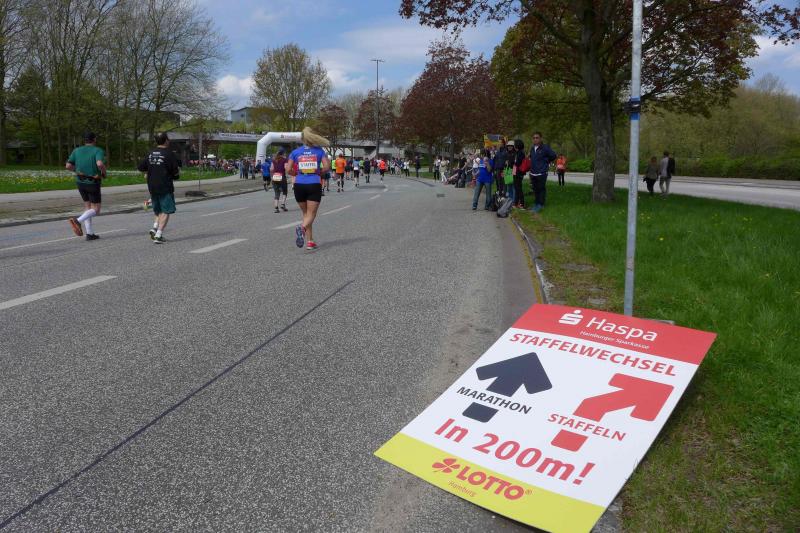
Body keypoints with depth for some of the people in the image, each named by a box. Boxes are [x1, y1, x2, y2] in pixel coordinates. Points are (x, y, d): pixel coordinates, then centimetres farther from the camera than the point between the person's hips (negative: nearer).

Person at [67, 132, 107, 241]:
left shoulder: (77, 150, 6)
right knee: (95, 210, 2)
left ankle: (90, 233, 11)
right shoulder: (98, 151, -9)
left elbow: (68, 166, 1)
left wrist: (78, 170, 18)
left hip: (80, 182, 6)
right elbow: (100, 164, -28)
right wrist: (104, 173, -9)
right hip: (93, 183, -5)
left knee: (87, 207, 17)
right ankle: (78, 221, -24)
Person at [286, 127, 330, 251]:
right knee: (311, 214, 0)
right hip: (314, 185, -2)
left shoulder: (295, 152, 6)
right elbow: (326, 167, -7)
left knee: (306, 213, 16)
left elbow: (288, 170, -1)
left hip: (299, 185, 2)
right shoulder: (319, 151, 3)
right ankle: (302, 228, -32)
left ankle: (310, 241, 16)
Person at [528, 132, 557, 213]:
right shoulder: (532, 148, 12)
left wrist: (546, 163, 5)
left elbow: (553, 156, -2)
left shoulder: (545, 148, -9)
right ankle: (536, 204, 23)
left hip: (541, 173, -6)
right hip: (533, 173, 6)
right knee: (535, 189, 13)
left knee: (541, 189, -3)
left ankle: (540, 205, 3)